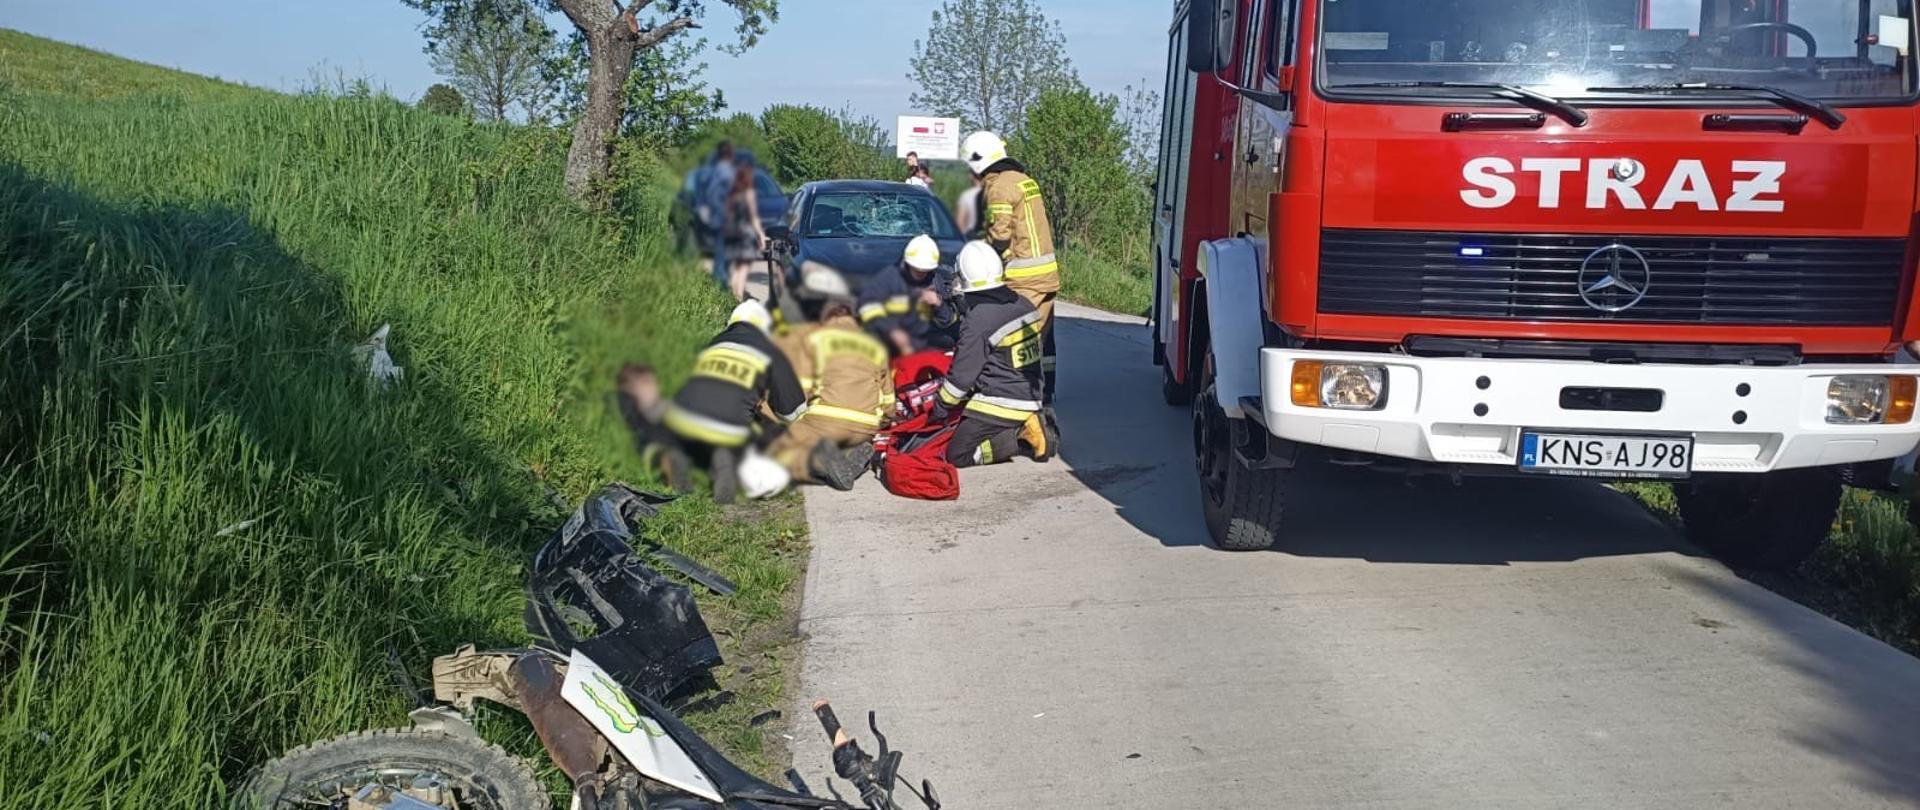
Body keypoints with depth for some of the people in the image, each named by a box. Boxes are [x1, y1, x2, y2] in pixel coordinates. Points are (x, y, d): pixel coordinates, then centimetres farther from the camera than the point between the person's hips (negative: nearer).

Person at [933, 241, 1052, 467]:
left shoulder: (977, 321, -21)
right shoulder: (1023, 305, 2)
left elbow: (961, 375, -16)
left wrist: (940, 408, -1)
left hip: (1000, 405, -8)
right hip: (1030, 398, 8)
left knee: (957, 454, -2)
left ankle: (1020, 438, -11)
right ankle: (1024, 427, 6)